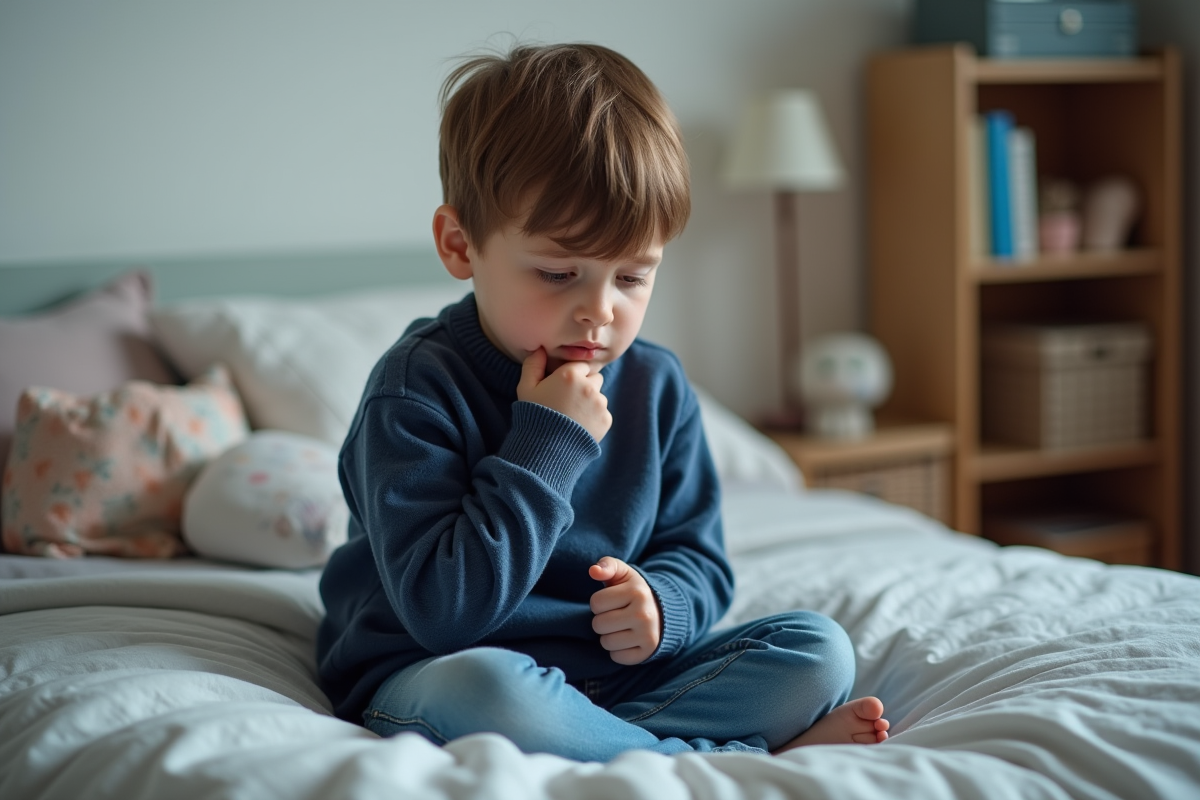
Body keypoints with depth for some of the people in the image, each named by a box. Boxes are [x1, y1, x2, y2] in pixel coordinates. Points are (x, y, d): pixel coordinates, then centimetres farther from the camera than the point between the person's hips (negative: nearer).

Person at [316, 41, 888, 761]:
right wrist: (547, 444, -25)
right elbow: (440, 612, -25)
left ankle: (600, 743, -21)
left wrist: (660, 603, -16)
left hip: (616, 673, 5)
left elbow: (698, 556, 9)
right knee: (481, 691, -40)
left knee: (821, 649, -6)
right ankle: (751, 757, -22)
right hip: (429, 673, -4)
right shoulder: (418, 390, -16)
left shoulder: (657, 386, 2)